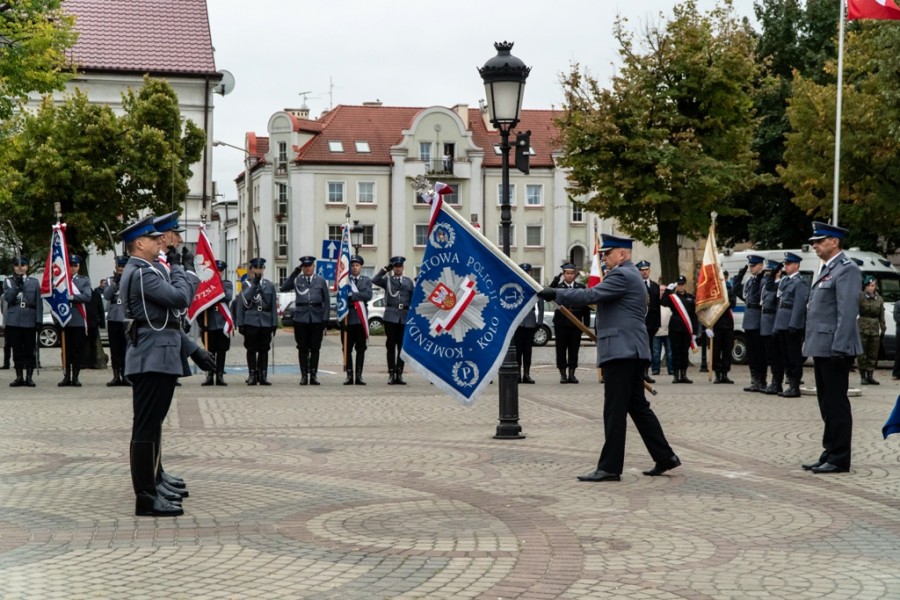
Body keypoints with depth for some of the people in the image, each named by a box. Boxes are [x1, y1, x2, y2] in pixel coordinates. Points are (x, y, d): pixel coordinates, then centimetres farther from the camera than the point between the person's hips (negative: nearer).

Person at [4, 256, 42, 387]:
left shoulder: (34, 282, 8)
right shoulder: (8, 282, 9)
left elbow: (39, 302, 5)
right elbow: (7, 298, -6)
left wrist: (39, 321, -3)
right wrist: (17, 285, -14)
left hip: (29, 321, -1)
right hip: (14, 321, 1)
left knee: (29, 350, 0)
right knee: (17, 350, 4)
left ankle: (29, 377, 4)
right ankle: (19, 377, 10)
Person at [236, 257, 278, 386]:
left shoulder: (269, 285, 11)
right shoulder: (246, 284, 5)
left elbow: (273, 306, 9)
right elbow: (242, 304, -3)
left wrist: (274, 323, 4)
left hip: (266, 322, 2)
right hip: (251, 321, -2)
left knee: (264, 350, 3)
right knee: (251, 350, 1)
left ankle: (263, 376, 6)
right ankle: (252, 376, 5)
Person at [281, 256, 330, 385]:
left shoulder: (321, 281, 8)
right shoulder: (297, 280, 6)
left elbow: (327, 300, 8)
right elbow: (283, 288, -10)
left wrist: (325, 318, -1)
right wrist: (294, 273, -12)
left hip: (316, 318, 0)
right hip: (301, 318, 0)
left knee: (315, 348, 3)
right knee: (303, 349, 2)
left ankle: (314, 375, 8)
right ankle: (304, 376, 6)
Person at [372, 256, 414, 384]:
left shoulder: (409, 282, 14)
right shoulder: (387, 280, 8)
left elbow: (414, 299, 11)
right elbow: (375, 280, -10)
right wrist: (385, 269, -12)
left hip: (404, 317, 2)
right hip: (391, 316, -2)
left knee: (402, 347, 2)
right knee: (391, 346, -1)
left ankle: (399, 374, 7)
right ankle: (391, 374, 2)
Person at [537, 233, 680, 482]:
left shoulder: (622, 275, -13)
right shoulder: (630, 274, 21)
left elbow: (590, 296, -21)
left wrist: (555, 294, -16)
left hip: (620, 351, -11)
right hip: (632, 351, 11)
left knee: (614, 410, -8)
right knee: (638, 406, 15)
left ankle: (610, 467, -6)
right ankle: (664, 457, 17)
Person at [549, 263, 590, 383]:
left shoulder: (581, 287, 5)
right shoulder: (558, 286, 0)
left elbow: (586, 305, 6)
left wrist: (586, 322, 1)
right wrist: (556, 279, -29)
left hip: (576, 322, 1)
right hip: (561, 322, -1)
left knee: (574, 349, 5)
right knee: (561, 349, 2)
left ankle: (571, 374, 12)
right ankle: (563, 374, 9)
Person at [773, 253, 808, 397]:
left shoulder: (800, 283, -9)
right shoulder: (784, 281, 17)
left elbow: (799, 305, -15)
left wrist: (793, 325, -20)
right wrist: (777, 325, 15)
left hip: (792, 326, -8)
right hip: (782, 325, 8)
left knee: (794, 356, -3)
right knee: (785, 356, 11)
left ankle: (795, 387, 1)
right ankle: (790, 384, 18)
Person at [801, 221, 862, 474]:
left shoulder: (847, 269, -11)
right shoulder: (825, 269, 19)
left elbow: (847, 311, -19)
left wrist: (839, 347, -23)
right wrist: (810, 342, 17)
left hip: (834, 348, -10)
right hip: (821, 347, 10)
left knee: (836, 403, -5)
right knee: (827, 404, 13)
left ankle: (839, 459, -1)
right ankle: (830, 454, 20)